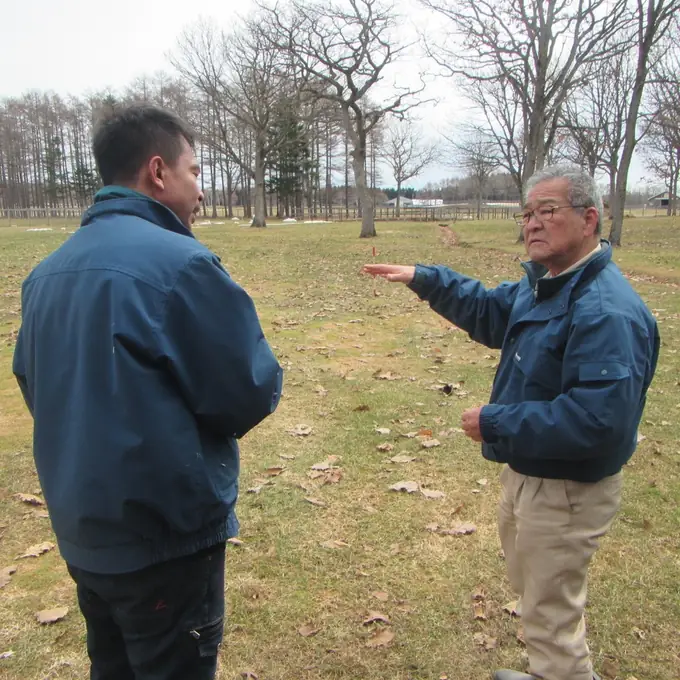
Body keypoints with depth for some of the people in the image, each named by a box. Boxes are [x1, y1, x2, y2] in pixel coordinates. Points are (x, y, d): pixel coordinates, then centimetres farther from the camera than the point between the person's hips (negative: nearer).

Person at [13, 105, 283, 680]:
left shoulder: (47, 272, 4)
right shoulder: (180, 262, -19)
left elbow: (33, 384, 13)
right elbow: (253, 393, -16)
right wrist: (202, 405, 5)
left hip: (82, 531, 8)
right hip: (167, 534, -7)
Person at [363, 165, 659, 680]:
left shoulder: (607, 310, -29)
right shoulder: (544, 284, 3)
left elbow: (597, 419, -36)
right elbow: (489, 311, 20)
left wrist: (496, 424, -27)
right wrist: (423, 280, 9)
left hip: (568, 492, -10)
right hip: (527, 471, 11)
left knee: (550, 618, 7)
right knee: (531, 585, 29)